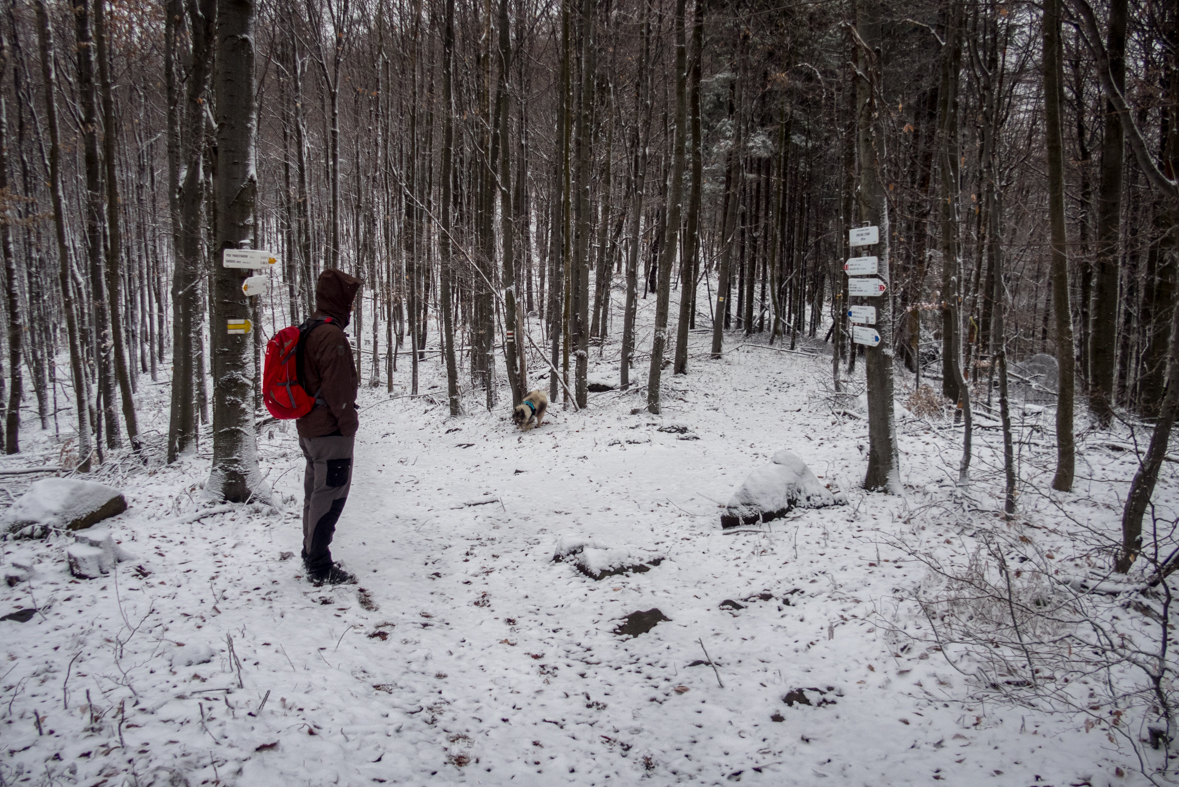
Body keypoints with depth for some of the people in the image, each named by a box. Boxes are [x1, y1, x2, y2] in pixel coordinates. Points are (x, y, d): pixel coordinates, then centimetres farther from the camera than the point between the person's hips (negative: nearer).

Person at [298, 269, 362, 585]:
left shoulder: (307, 332, 13)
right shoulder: (332, 335, -19)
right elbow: (337, 387, -21)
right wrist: (349, 422, -11)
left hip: (309, 428, 10)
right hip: (331, 430, -10)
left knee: (316, 490, 19)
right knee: (330, 494, -4)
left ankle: (311, 554, 31)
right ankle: (320, 568, 1)